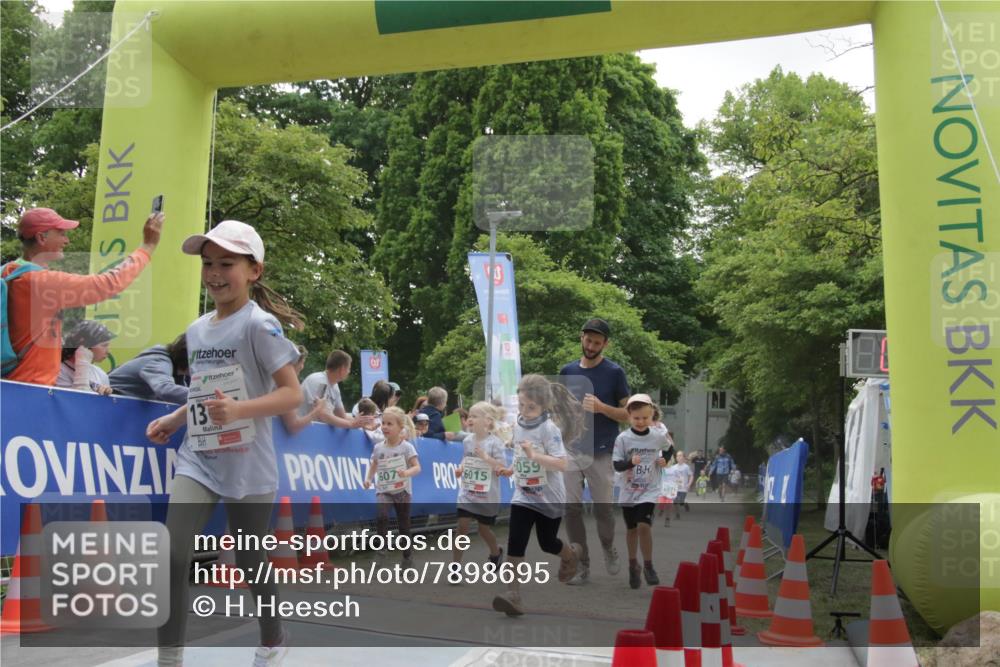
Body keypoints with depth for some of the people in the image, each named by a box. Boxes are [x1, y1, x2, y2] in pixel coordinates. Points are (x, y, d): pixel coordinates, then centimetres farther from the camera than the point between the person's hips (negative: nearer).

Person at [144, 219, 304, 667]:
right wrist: (174, 420, 10)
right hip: (198, 460, 5)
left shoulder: (258, 324, -12)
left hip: (248, 467, -5)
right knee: (173, 556, -14)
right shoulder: (196, 330, 8)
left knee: (249, 562, 10)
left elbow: (292, 393, -18)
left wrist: (239, 410, -32)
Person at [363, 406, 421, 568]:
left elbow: (417, 468, -12)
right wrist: (368, 478, -3)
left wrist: (407, 472, -32)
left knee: (404, 525, 8)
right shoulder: (378, 448, 2)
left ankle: (408, 556, 25)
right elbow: (373, 466, 15)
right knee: (381, 516, -27)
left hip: (402, 491, -1)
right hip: (383, 490, 1)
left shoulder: (407, 447, -8)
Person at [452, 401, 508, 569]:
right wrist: (460, 469, -4)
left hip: (487, 496, -3)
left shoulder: (495, 443, -13)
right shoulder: (467, 440, 1)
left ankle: (496, 553, 41)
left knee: (484, 529, 11)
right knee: (462, 526, -5)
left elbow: (503, 469, -15)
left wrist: (486, 458, -28)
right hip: (467, 493, 3)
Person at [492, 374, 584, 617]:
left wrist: (534, 456, -40)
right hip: (523, 496, 4)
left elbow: (562, 463, -30)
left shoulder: (549, 429, -21)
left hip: (549, 497, -4)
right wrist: (513, 469, 5)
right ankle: (512, 593, -12)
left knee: (547, 543, 13)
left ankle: (572, 554, 47)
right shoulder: (518, 425, -1)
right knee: (515, 542, -12)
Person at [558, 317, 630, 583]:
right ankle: (582, 564, 11)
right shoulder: (568, 371, 9)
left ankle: (609, 550, 30)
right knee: (572, 508, -1)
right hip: (571, 451, 3)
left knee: (603, 509, 2)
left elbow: (628, 414, -2)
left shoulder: (614, 372, -2)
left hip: (601, 453, -3)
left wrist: (601, 407, -18)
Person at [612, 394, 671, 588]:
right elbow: (616, 465, -13)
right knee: (632, 529, 14)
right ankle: (633, 566, 32)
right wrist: (630, 462, -31)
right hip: (628, 492, 1)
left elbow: (669, 449, 17)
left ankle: (648, 566, 0)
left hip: (649, 491, -1)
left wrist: (665, 460, -2)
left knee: (644, 526, -17)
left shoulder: (658, 437, -6)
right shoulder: (623, 438, -11)